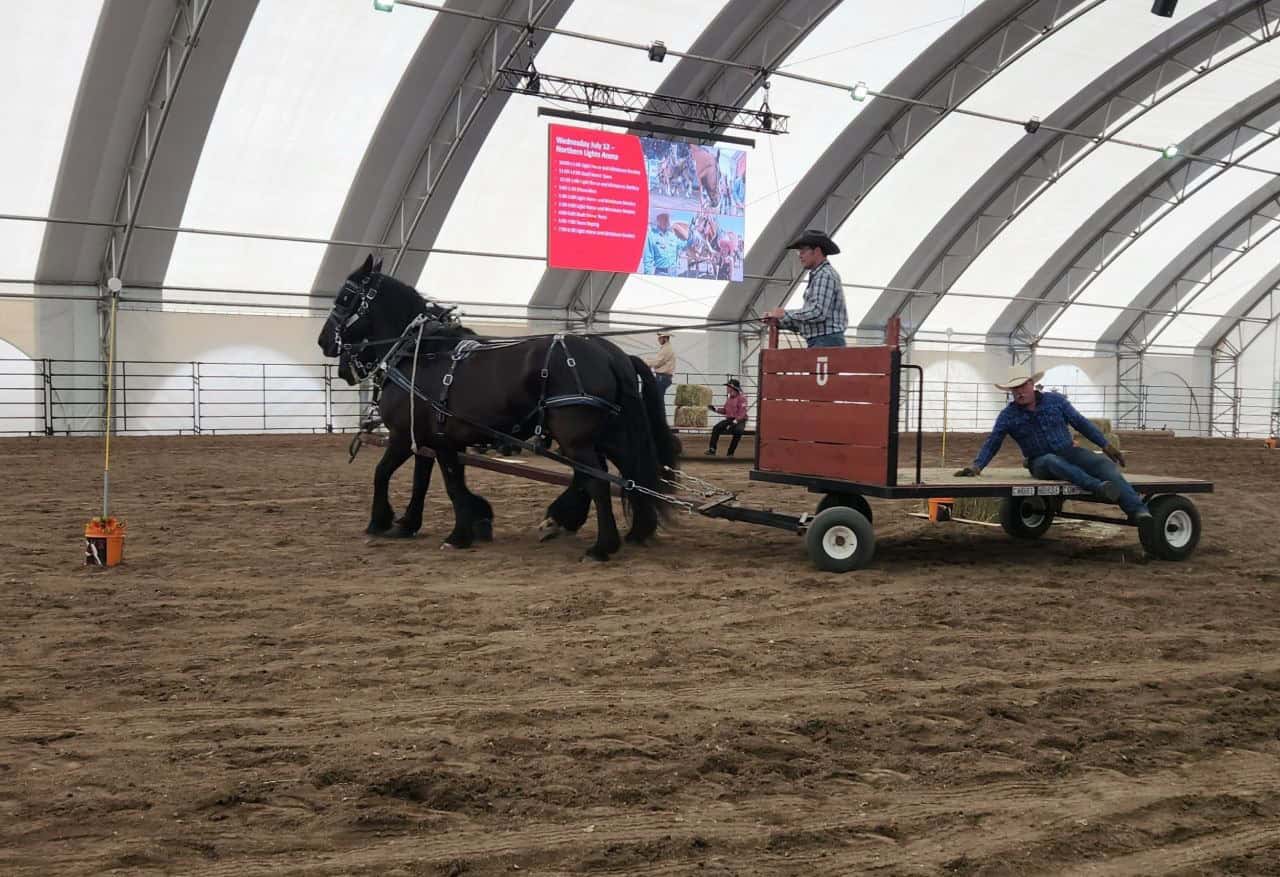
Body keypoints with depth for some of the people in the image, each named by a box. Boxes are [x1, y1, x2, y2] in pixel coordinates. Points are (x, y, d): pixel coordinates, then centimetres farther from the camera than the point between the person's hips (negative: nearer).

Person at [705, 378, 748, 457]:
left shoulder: (741, 397, -10)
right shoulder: (729, 398, 13)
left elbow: (742, 413, -17)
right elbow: (725, 410, 16)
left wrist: (735, 422, -26)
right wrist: (716, 409, 1)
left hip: (739, 420, -7)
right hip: (729, 419, 7)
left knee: (738, 431, -37)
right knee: (716, 428, -15)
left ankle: (730, 453, -28)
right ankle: (712, 450, -17)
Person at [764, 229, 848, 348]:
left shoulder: (825, 275, -10)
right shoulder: (817, 276, 23)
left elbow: (817, 313, -22)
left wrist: (785, 314, -12)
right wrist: (780, 322, 10)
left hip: (827, 343, -10)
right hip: (818, 344, 10)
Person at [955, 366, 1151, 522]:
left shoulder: (1055, 400, 4)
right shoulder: (1008, 415, 1)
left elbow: (1081, 423, 8)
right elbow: (992, 444, 2)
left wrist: (1106, 445, 5)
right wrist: (976, 466, -13)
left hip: (1069, 452, 2)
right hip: (1040, 462, -2)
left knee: (1104, 464, -26)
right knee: (1052, 461, -39)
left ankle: (1139, 511, -41)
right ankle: (1100, 487, -58)